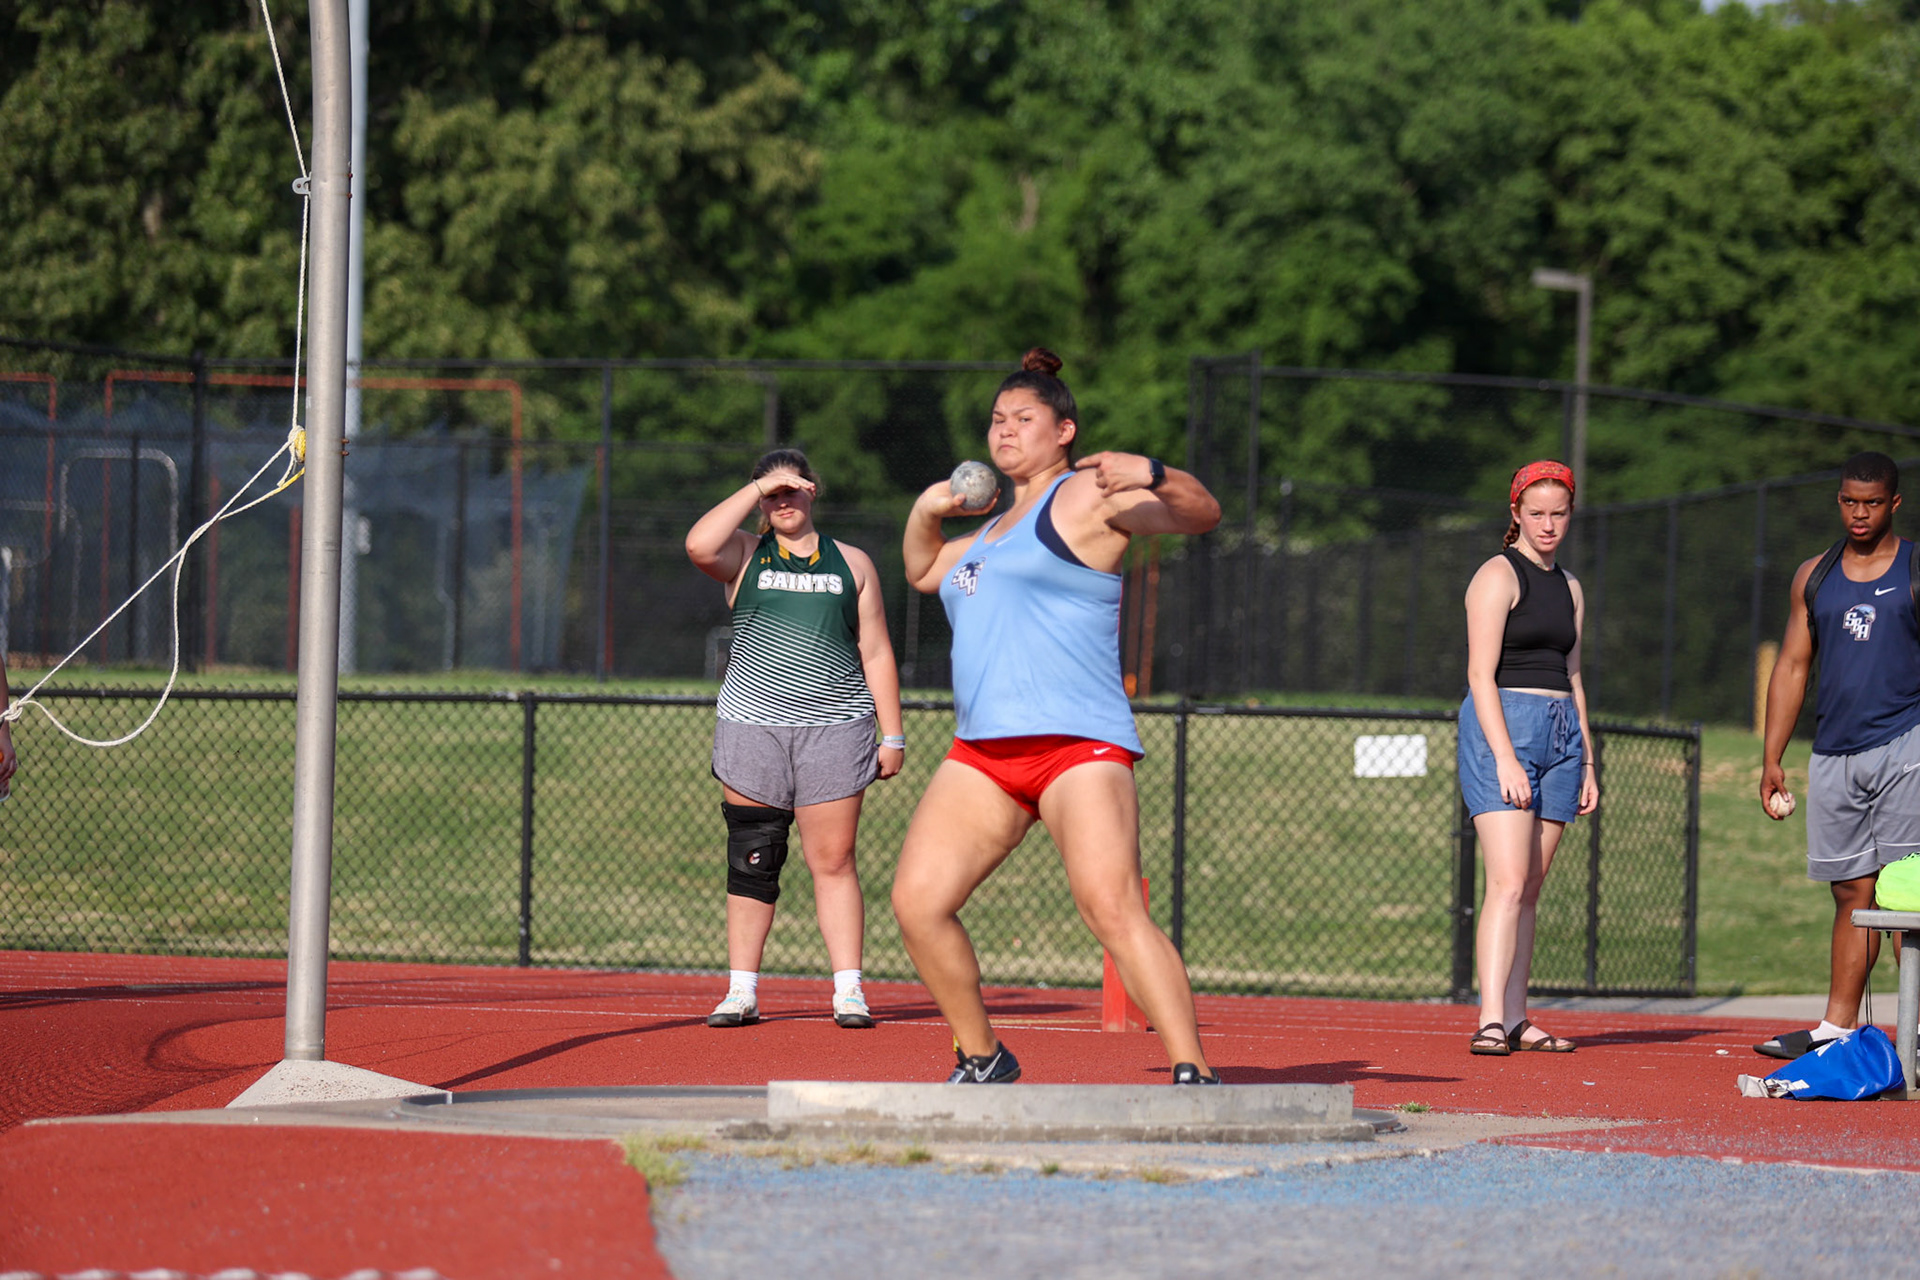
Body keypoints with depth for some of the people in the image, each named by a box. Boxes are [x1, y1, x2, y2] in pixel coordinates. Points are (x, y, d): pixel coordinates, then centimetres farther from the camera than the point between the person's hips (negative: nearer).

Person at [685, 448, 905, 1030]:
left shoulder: (852, 563, 13)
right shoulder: (744, 555, 10)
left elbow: (876, 653, 13)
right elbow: (699, 545, -14)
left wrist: (892, 735, 7)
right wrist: (757, 489, -9)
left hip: (834, 728, 0)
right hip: (752, 724, 0)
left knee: (833, 861, -4)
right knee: (751, 862, 1)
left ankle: (848, 990, -4)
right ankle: (742, 991, 5)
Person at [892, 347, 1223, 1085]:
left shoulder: (1087, 496, 0)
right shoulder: (999, 526, 26)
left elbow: (1201, 514, -11)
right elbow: (922, 572, 42)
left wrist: (1150, 474, -31)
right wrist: (926, 513, 22)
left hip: (1076, 744, -8)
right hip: (982, 754, 8)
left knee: (1113, 910, -23)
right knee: (917, 902, -2)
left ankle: (1193, 1074, -25)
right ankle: (982, 1059, 14)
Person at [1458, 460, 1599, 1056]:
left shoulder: (1569, 587, 19)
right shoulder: (1498, 576, -5)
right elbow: (1481, 675, -12)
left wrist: (1587, 763, 19)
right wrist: (1505, 758, -20)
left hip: (1561, 736, 7)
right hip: (1503, 728, -7)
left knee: (1529, 890, 5)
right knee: (1509, 884, -17)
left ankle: (1516, 1020, 6)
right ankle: (1491, 1022, -23)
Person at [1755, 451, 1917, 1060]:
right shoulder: (1814, 576, 16)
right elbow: (1792, 667, 18)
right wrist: (1771, 758, 12)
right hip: (1834, 753, 4)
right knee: (1852, 892, 7)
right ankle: (1837, 1028, 9)